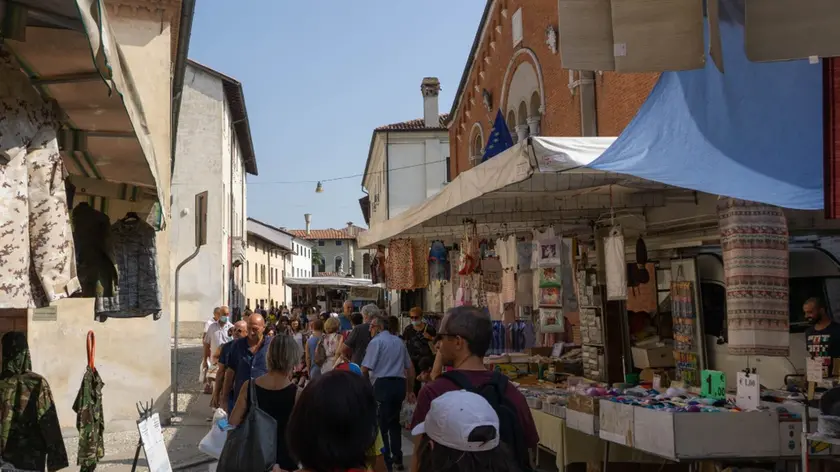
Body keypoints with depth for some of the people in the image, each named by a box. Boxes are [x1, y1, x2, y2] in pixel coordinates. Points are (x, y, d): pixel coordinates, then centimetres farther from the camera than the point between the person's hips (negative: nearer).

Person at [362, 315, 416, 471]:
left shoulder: (376, 341, -4)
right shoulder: (399, 341, 16)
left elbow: (365, 368, -10)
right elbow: (410, 368, 21)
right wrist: (410, 390, 28)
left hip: (383, 384, -7)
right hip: (399, 384, 7)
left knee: (381, 424, 4)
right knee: (394, 422, 19)